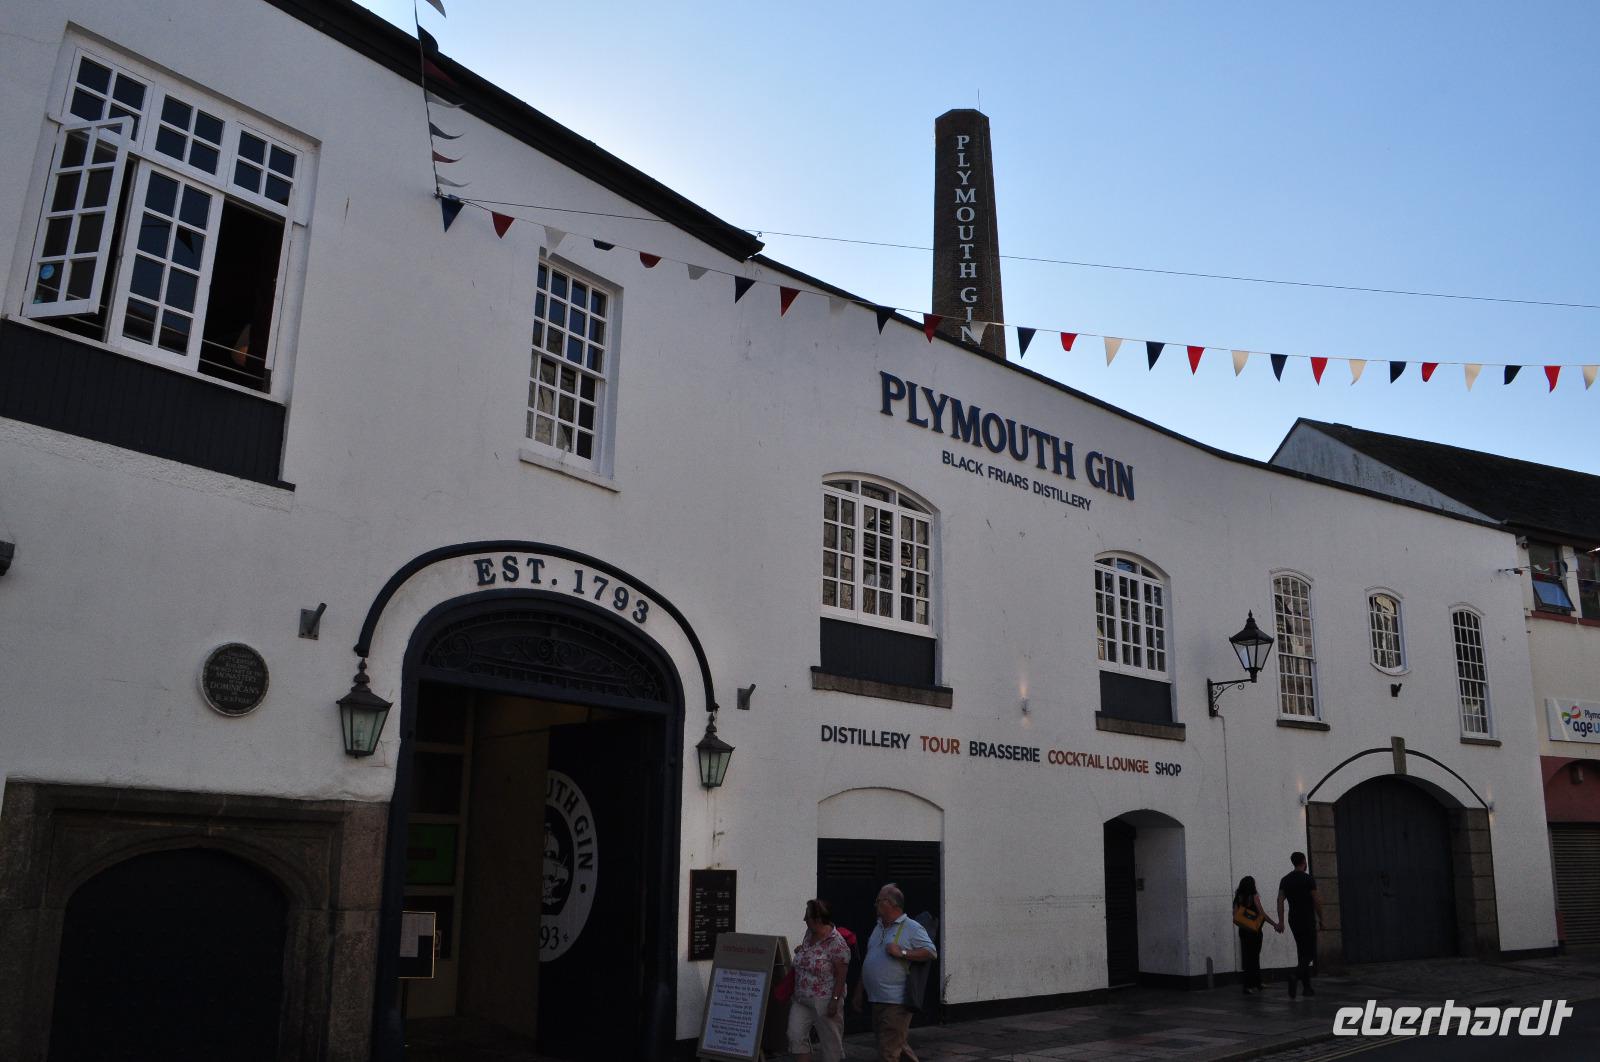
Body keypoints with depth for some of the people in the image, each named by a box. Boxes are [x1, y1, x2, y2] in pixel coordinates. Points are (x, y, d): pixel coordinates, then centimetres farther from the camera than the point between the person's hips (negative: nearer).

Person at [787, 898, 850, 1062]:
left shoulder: (837, 944, -17)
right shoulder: (809, 933, 6)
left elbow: (841, 976, -16)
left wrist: (835, 1000, -19)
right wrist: (801, 950, 7)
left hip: (824, 1001, -7)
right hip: (801, 999, 7)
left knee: (831, 1041, 5)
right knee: (795, 1034, -4)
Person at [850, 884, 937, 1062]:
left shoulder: (911, 928, -7)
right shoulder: (878, 927, 16)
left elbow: (931, 952, -15)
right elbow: (868, 962, 22)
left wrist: (902, 953, -20)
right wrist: (859, 992, 21)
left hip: (897, 1001, -8)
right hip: (876, 999, 8)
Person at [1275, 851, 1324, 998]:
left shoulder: (1285, 880, 8)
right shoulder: (1308, 879, -10)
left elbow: (1280, 900, 1)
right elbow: (1317, 901, -10)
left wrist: (1281, 922, 0)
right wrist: (1321, 919, 4)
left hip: (1294, 920, 6)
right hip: (1307, 920, -6)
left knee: (1302, 953, 14)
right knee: (1310, 953, -3)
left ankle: (1307, 987, 14)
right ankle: (1295, 976, -28)